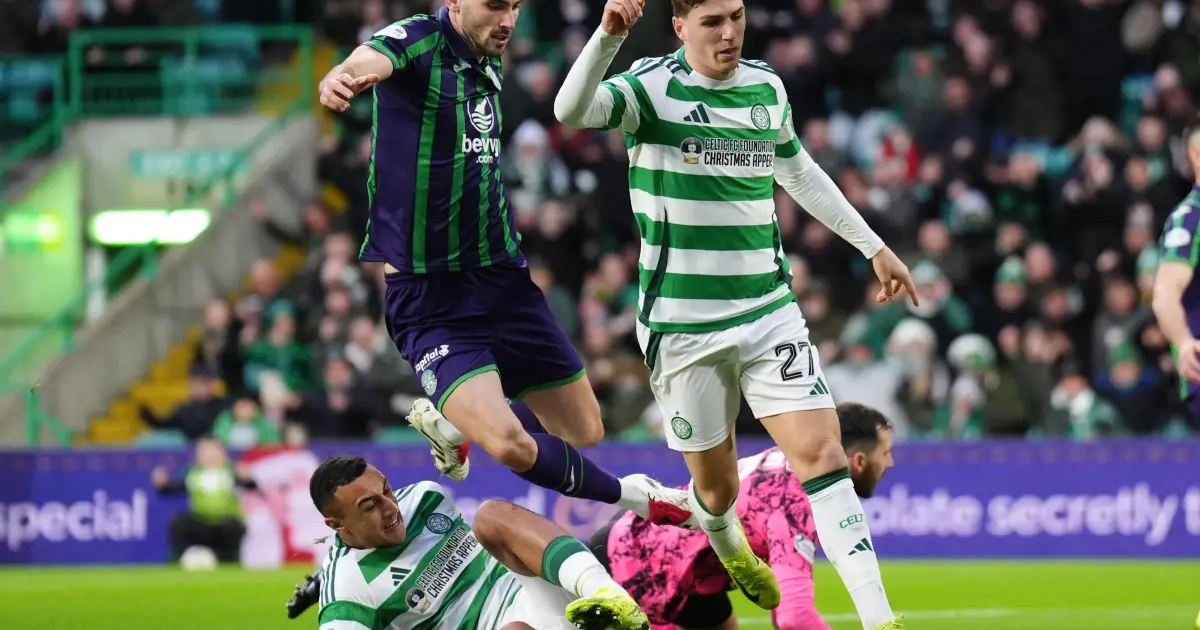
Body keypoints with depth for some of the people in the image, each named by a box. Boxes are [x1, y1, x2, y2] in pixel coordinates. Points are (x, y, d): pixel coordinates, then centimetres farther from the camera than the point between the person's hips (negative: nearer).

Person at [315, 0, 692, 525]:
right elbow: (367, 61, -40)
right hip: (429, 294, -7)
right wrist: (340, 80, -61)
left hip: (503, 279, 7)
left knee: (584, 430, 13)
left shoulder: (488, 65, 7)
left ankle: (447, 416, 37)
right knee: (509, 445, -24)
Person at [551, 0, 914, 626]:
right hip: (683, 326, -3)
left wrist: (873, 247, 28)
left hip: (769, 311, 3)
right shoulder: (653, 86, -9)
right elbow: (570, 111, -29)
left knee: (822, 453, -13)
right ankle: (727, 548, 42)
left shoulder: (767, 88, 7)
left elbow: (799, 172, 25)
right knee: (716, 488, 5)